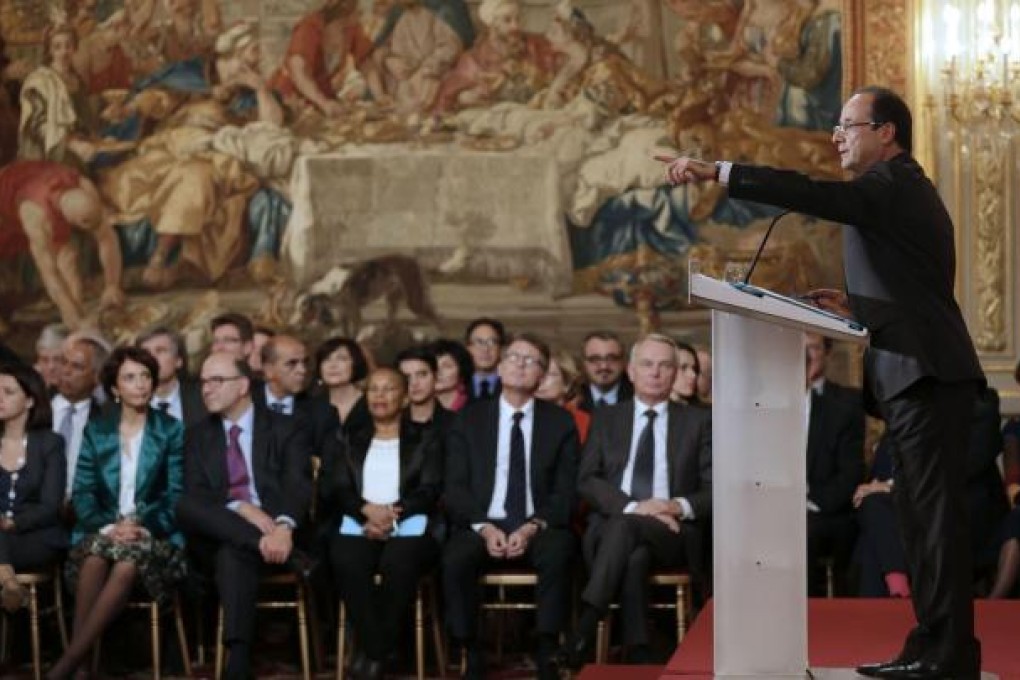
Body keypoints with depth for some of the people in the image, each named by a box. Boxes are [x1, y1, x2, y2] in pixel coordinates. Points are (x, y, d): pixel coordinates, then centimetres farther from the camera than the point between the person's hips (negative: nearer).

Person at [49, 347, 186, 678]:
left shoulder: (171, 431, 8)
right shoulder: (95, 432, 12)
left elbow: (177, 494, 0)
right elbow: (82, 493, 5)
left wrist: (143, 527, -16)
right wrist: (108, 527, -14)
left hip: (154, 534, -1)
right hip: (103, 531, 2)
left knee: (129, 562, -36)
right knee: (95, 554, -35)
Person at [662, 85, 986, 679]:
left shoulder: (893, 184, -7)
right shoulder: (905, 189, 24)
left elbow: (814, 194, -23)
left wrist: (716, 172, -23)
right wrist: (856, 307, 15)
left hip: (928, 377, -10)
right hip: (919, 382, 10)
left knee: (936, 512, -9)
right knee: (924, 516, 10)